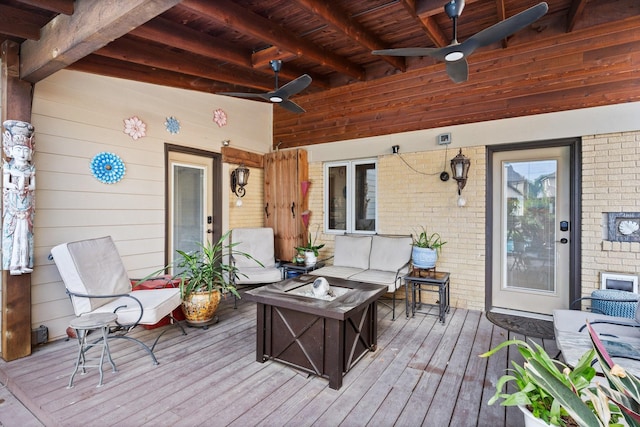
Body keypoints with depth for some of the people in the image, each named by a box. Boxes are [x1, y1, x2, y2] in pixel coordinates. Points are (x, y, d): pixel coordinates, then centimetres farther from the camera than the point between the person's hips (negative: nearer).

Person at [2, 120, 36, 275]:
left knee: (25, 232, 3)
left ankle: (24, 263, 7)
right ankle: (14, 264, 0)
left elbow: (33, 185, 5)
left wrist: (26, 188, -15)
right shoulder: (8, 166, 2)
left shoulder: (30, 168, 8)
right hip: (13, 202, -2)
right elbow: (5, 183, -3)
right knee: (12, 231, -3)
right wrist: (14, 187, -21)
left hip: (26, 203, 2)